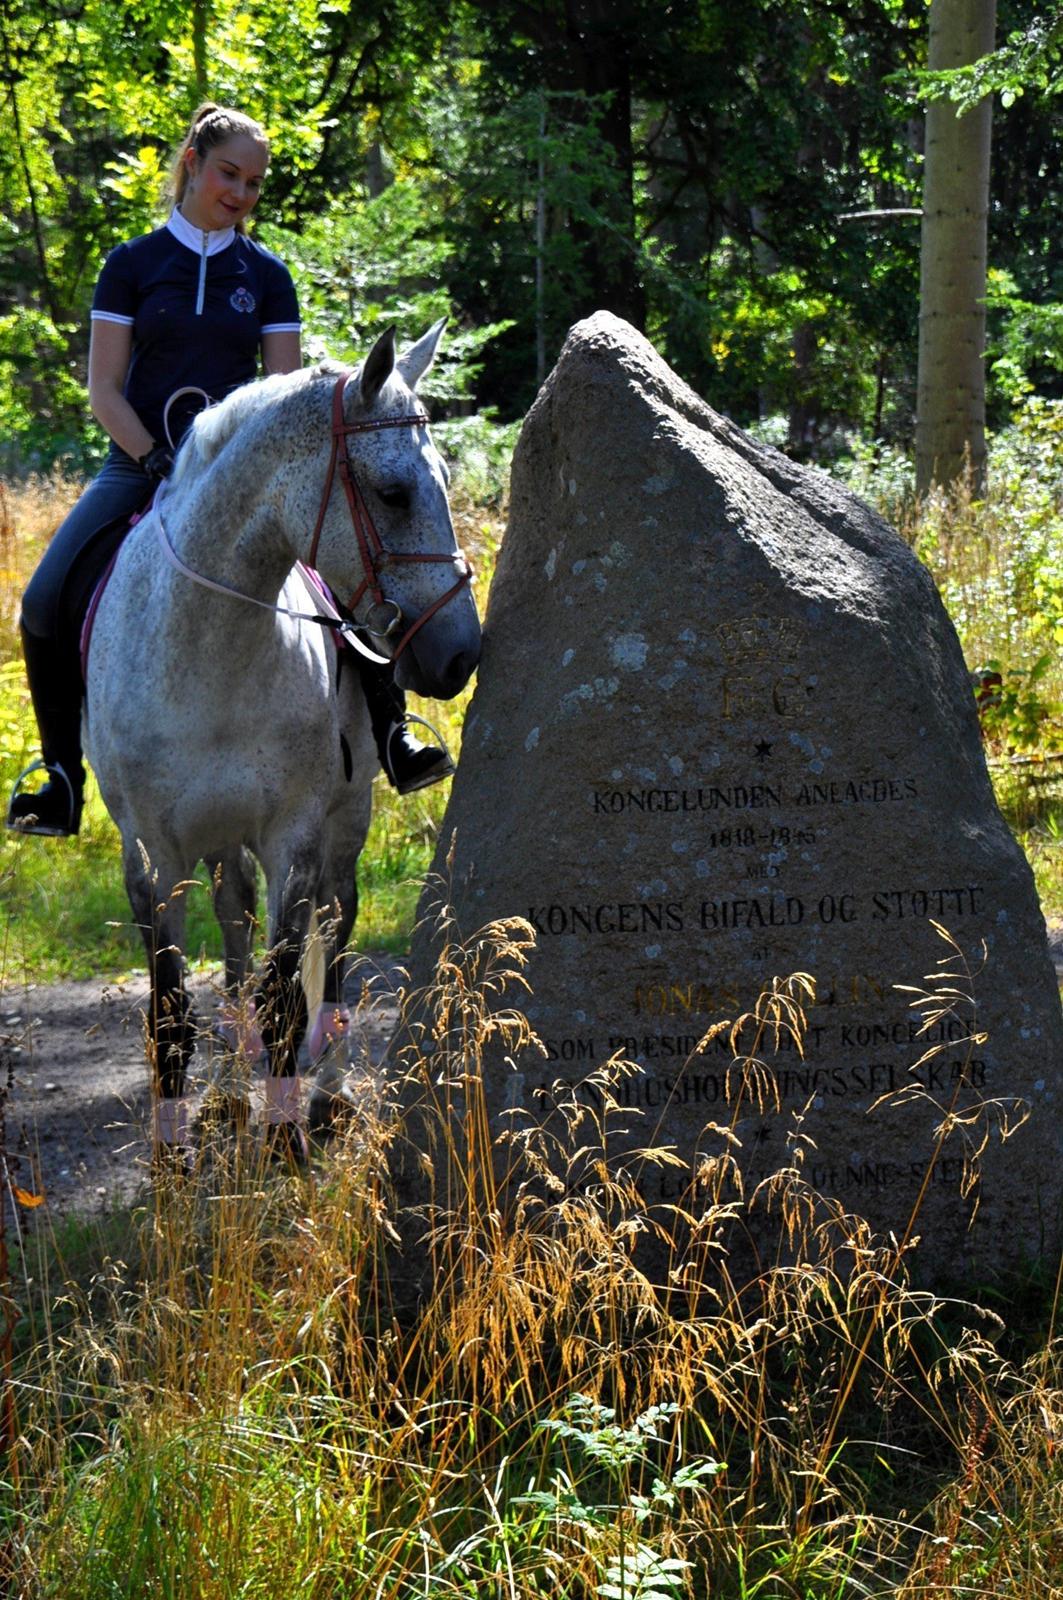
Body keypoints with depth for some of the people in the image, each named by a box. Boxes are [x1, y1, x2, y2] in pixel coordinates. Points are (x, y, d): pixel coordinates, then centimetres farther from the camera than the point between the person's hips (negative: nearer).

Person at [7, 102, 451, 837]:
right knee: (48, 602, -19)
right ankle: (63, 780, -7)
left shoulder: (266, 275, 7)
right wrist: (158, 465, -15)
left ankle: (391, 737, -9)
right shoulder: (133, 265, 3)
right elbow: (103, 390, -1)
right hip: (143, 466, -1)